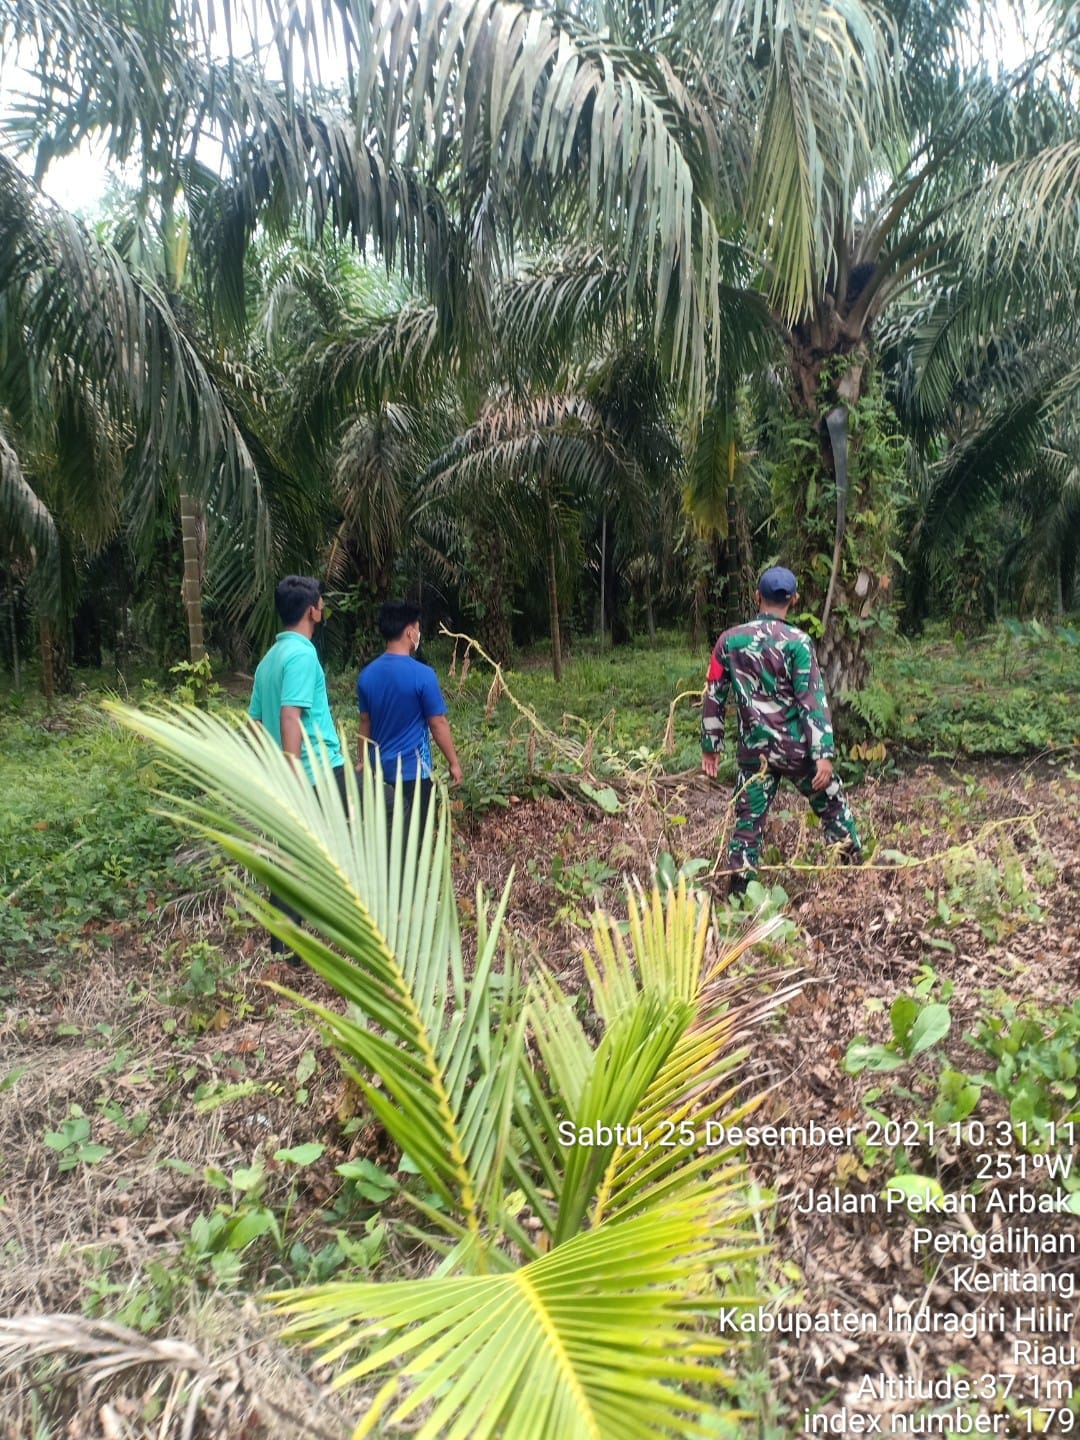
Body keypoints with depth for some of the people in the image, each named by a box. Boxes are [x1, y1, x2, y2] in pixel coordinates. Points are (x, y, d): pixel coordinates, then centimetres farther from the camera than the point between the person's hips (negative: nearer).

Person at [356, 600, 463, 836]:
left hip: (381, 768, 6)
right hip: (413, 769, -6)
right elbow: (438, 724, -13)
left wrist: (362, 762, 20)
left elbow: (365, 723, 9)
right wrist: (453, 762, -2)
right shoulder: (422, 675, -18)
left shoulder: (367, 674, -1)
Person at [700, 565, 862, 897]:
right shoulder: (797, 642, -9)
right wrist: (823, 754, -15)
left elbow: (714, 697, 4)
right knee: (833, 807, 17)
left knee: (747, 822, 7)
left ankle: (738, 894, 7)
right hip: (796, 747, -2)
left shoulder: (729, 640, 1)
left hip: (754, 750, 2)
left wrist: (710, 746, 13)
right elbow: (813, 700, -14)